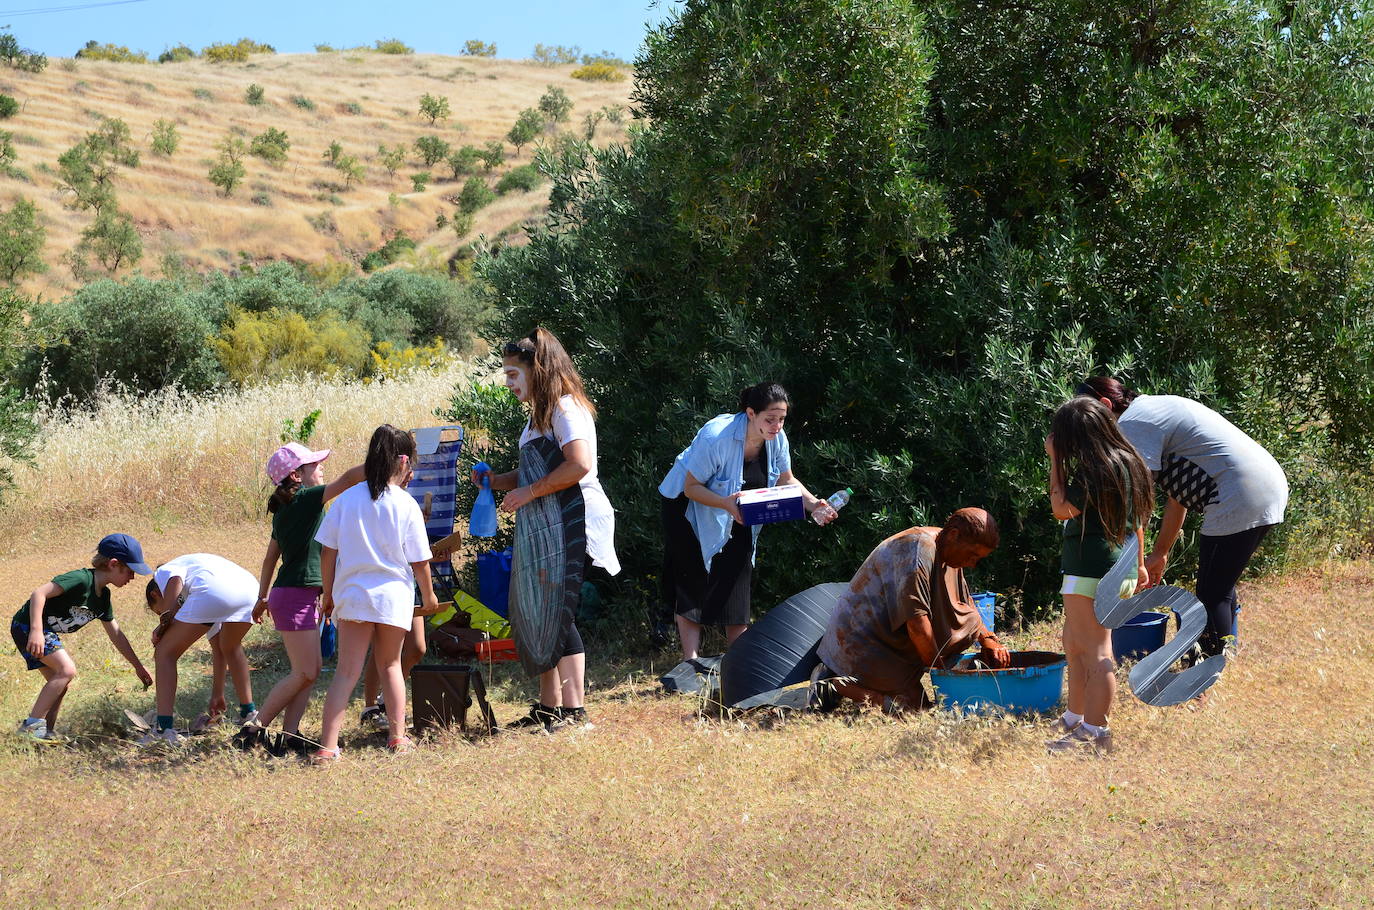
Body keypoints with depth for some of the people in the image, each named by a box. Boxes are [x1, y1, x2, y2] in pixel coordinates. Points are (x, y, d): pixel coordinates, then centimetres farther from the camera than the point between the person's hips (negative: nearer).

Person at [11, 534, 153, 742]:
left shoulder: (103, 596, 8)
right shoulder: (81, 580, -22)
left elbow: (115, 634, 18)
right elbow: (39, 593, -29)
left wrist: (138, 666, 19)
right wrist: (36, 631, -36)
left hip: (48, 631, 10)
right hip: (27, 625, -10)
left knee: (61, 683, 7)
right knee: (66, 670, -19)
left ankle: (46, 732, 11)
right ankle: (32, 724, -18)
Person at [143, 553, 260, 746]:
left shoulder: (163, 572, 29)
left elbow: (175, 581, -2)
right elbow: (219, 647, 46)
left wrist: (163, 626, 8)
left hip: (214, 592, -7)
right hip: (250, 589, 7)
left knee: (165, 654, 9)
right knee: (231, 648, 37)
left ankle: (164, 728, 0)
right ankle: (248, 711, 38)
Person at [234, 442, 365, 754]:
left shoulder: (285, 509, 16)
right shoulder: (306, 499, -11)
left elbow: (270, 557, 23)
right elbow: (348, 479, -20)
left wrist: (263, 597, 29)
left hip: (297, 596, 10)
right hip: (296, 596, -10)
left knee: (309, 671, 7)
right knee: (304, 673, -9)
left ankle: (289, 734, 4)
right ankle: (255, 728, -6)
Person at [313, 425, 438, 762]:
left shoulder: (346, 499, -2)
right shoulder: (406, 505, -8)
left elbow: (327, 552, 2)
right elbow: (419, 561, -3)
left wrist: (329, 594, 14)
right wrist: (428, 596, 14)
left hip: (352, 595, 1)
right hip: (394, 596, -1)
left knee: (346, 671, 0)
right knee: (390, 664, 19)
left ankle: (328, 746, -11)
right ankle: (397, 736, 22)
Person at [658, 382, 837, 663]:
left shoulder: (777, 439, -16)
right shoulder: (717, 436, -35)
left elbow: (786, 481, 1)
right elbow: (691, 487, -27)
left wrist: (812, 504, -17)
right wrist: (726, 503, -43)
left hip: (736, 517, 6)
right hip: (688, 507, -5)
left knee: (736, 585, 1)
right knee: (693, 586, -9)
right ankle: (690, 661, -10)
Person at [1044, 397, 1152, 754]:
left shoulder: (1094, 470, -18)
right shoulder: (1127, 462, 12)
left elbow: (1062, 509, -14)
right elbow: (1136, 520, 18)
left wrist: (1055, 460, -9)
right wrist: (1138, 564, 26)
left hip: (1090, 569, -10)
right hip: (1120, 569, 10)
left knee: (1095, 651, -7)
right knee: (1074, 645, 20)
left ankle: (1093, 733, -6)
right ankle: (1075, 721, 29)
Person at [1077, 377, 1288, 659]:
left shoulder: (1132, 424, -8)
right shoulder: (1156, 410, 23)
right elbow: (1178, 495, 26)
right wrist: (1160, 553, 27)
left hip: (1240, 501, -10)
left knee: (1211, 597, -5)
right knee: (1221, 590, 17)